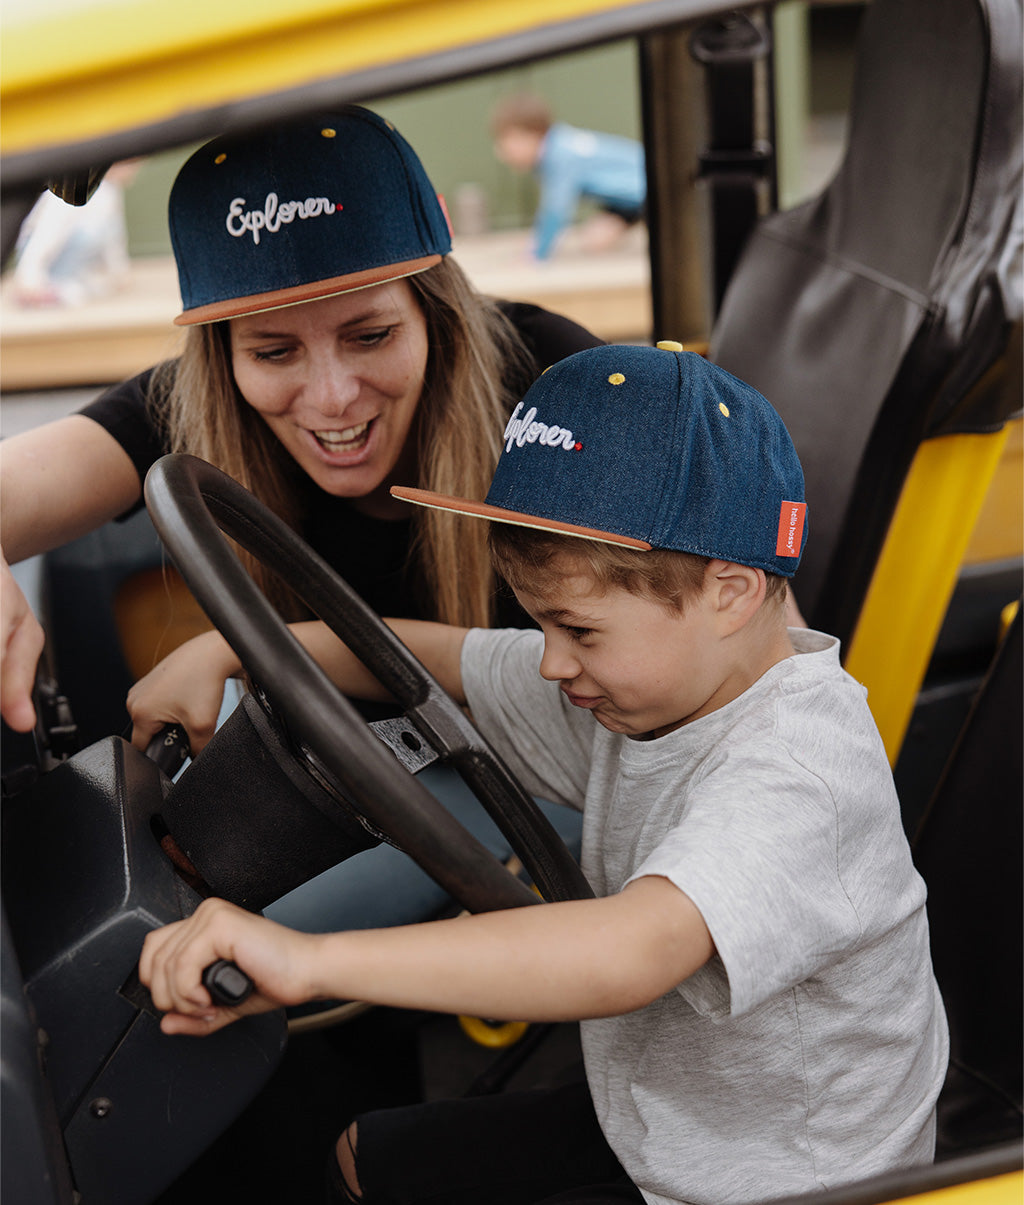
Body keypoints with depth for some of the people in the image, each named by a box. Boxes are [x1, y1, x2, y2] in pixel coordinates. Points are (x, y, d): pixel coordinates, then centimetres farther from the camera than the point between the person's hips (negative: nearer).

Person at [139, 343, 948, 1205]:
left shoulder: (797, 772, -33)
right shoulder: (653, 674, -5)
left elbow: (624, 957, -50)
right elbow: (429, 656, 7)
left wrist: (314, 960, -53)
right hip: (643, 1127, 8)